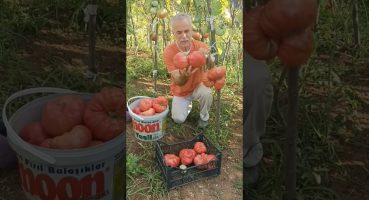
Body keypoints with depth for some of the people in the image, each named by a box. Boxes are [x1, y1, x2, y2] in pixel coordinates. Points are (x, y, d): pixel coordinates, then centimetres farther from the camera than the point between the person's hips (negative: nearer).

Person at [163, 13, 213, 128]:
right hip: (180, 91, 0)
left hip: (197, 86, 0)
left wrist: (207, 57, -52)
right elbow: (178, 82, -28)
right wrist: (184, 76, -53)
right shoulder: (168, 52, -26)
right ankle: (187, 103, 23)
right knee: (178, 119, -12)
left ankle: (204, 117, 0)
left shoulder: (200, 46, -22)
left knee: (206, 93, -32)